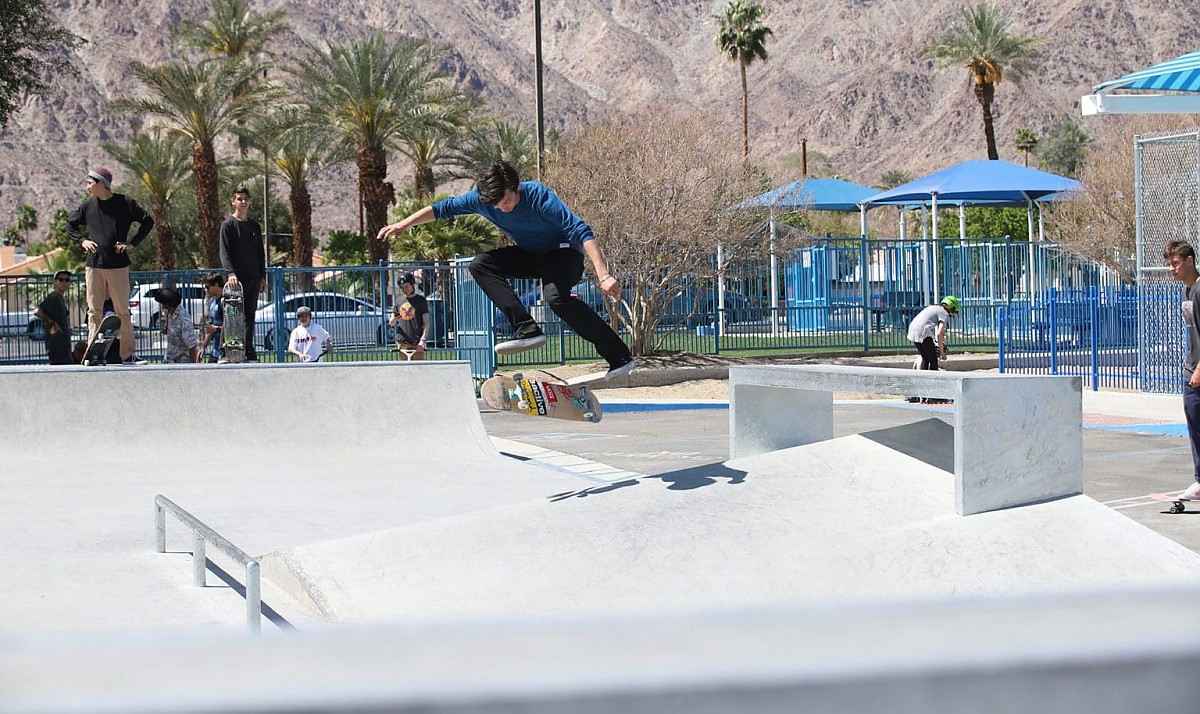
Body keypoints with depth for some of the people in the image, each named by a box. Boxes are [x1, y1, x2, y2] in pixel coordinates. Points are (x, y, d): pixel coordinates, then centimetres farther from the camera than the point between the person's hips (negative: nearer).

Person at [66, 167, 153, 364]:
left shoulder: (124, 203, -1)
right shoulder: (88, 206, 9)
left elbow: (148, 221, 3)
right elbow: (70, 224, 24)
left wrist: (132, 243, -3)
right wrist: (82, 240, 8)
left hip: (118, 266, -3)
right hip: (93, 265, 3)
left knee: (122, 311, -1)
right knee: (94, 311, 3)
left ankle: (127, 354, 3)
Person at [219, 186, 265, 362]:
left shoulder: (255, 226, 16)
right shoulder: (228, 225, -1)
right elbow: (225, 251, -10)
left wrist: (262, 276, 11)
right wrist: (231, 272, -24)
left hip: (254, 278, 5)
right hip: (237, 278, -5)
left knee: (250, 315, 7)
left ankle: (249, 351, 10)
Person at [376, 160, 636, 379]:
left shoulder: (539, 196, -30)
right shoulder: (480, 199, -15)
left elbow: (581, 231, -35)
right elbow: (442, 208, 0)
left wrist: (604, 276, -44)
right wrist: (404, 224, -11)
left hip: (563, 252, -7)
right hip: (530, 255, 7)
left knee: (555, 296, -35)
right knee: (481, 264, -15)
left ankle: (621, 356, -30)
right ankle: (528, 330, -23)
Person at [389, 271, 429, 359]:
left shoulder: (421, 300, 3)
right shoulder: (399, 302, 14)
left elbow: (426, 323, -1)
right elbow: (391, 323, 17)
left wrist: (423, 340, -14)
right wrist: (394, 319, -8)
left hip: (417, 343, -3)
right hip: (402, 343, 4)